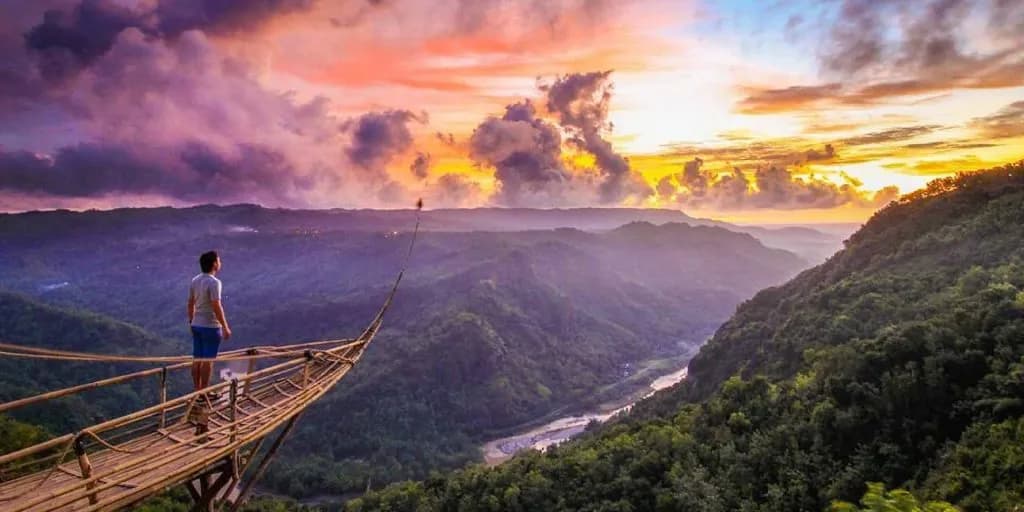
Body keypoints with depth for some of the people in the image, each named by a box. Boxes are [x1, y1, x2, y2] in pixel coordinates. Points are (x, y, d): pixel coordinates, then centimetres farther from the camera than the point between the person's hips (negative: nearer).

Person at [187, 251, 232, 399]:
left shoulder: (194, 281, 5)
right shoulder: (213, 282, -20)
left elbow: (190, 304, 11)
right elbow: (217, 307, -22)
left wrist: (191, 322, 22)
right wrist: (225, 327, -16)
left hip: (197, 325, 8)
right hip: (210, 327, -8)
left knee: (197, 359, 13)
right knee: (207, 360, 1)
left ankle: (197, 391, 21)